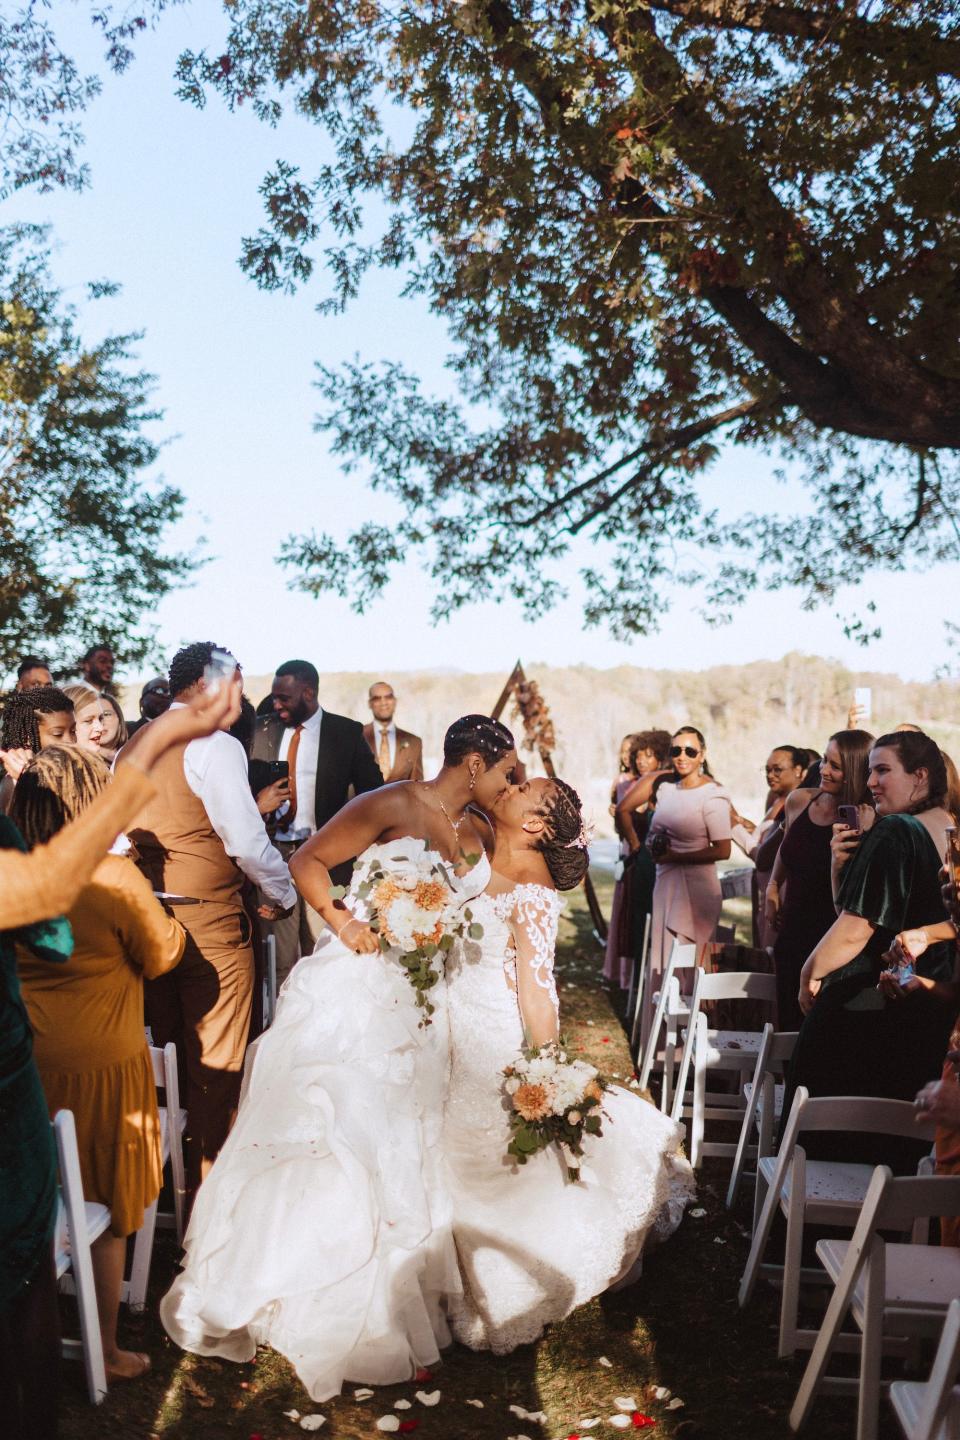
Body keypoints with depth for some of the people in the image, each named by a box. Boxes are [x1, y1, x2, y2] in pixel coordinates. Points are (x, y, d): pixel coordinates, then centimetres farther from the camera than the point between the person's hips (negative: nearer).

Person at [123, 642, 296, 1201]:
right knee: (215, 1065, 5)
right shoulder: (216, 746, -14)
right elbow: (246, 840, -18)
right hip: (209, 924, -7)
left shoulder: (133, 747, 10)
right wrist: (284, 893, -3)